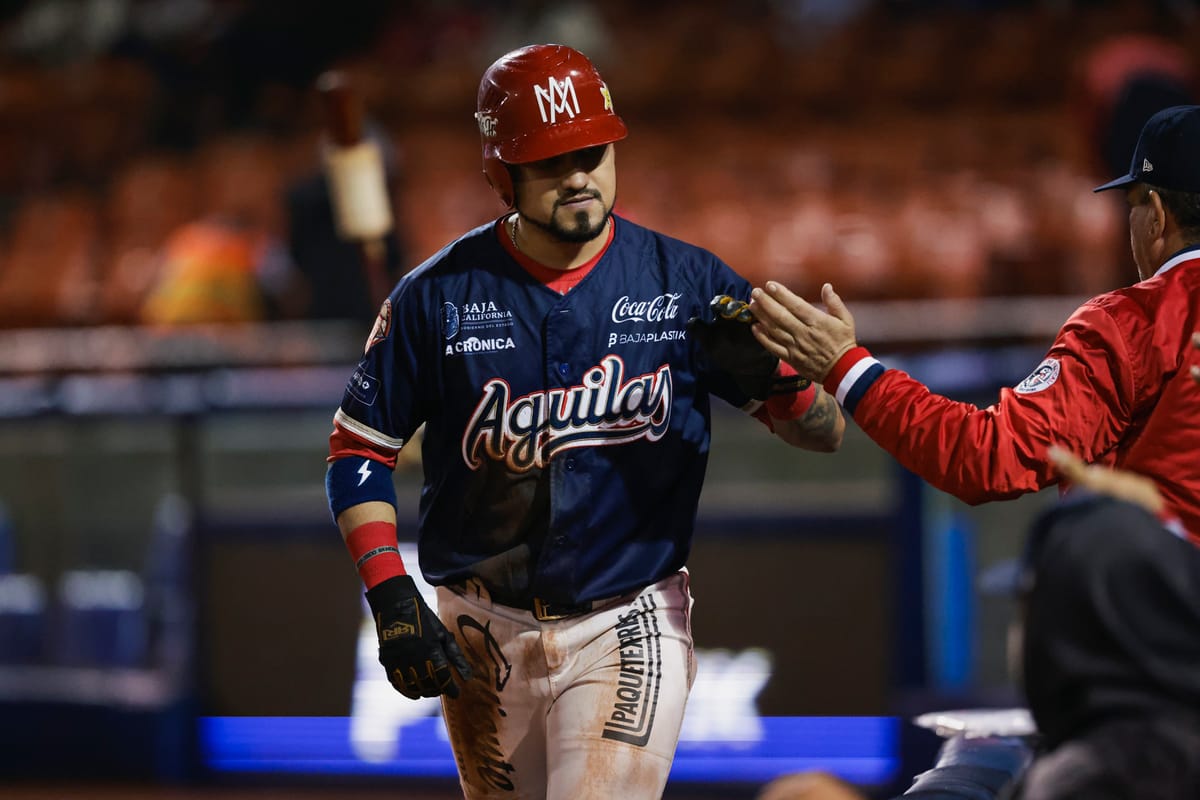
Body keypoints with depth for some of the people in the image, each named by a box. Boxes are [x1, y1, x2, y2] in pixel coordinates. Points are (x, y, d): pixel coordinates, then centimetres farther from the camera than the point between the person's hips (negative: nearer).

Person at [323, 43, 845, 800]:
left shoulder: (687, 283, -5)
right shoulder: (440, 295, -4)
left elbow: (823, 431, -4)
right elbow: (359, 450, 3)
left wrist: (773, 372, -26)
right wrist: (391, 597, -10)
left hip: (629, 629, -2)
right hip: (486, 636, 2)